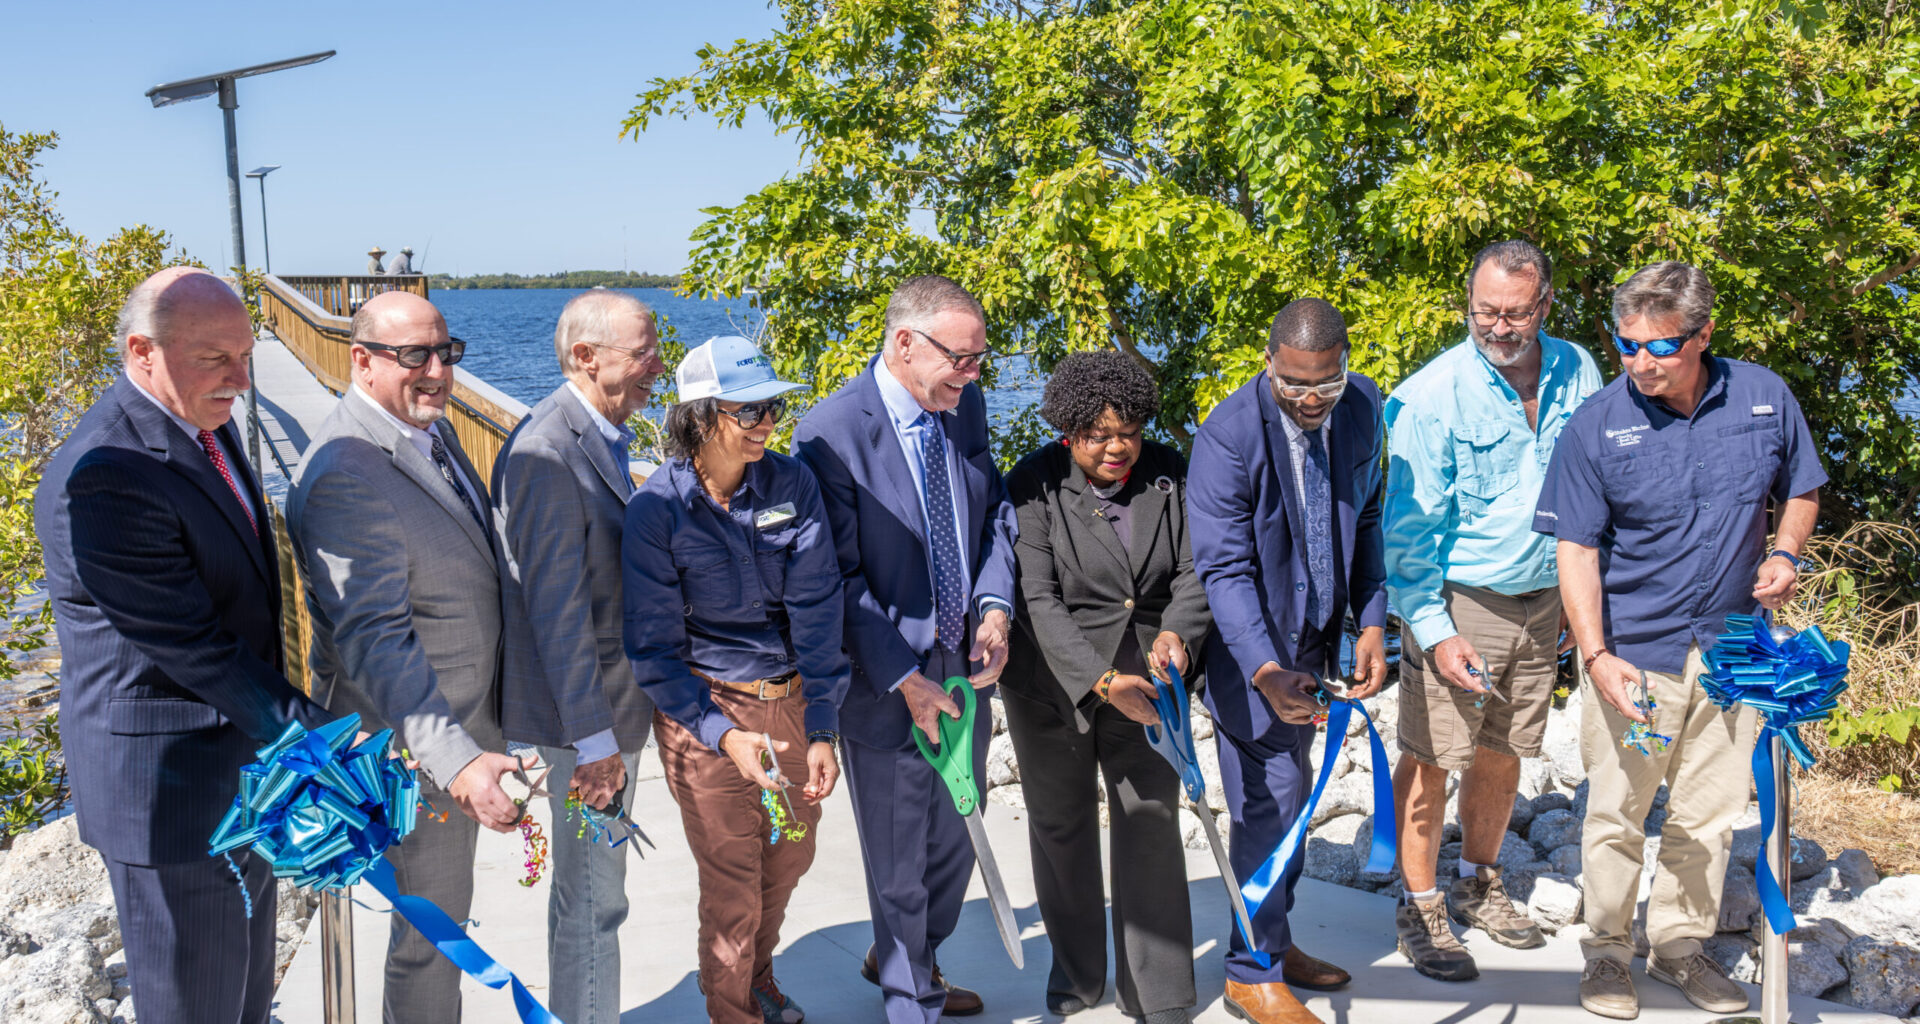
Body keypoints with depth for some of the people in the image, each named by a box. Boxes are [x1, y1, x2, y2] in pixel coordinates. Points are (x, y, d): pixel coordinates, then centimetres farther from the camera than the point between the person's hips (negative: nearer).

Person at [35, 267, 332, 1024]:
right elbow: (192, 649, -25)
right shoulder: (102, 480, -26)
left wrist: (284, 722, 14)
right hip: (171, 791, -9)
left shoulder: (206, 425, 4)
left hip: (243, 760, 9)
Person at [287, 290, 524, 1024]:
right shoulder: (344, 473, -26)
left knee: (442, 910, 25)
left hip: (463, 728, 9)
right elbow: (373, 640, -31)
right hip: (410, 743, -9)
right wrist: (455, 759, -38)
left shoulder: (430, 431, 4)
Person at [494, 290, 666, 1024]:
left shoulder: (601, 437, 7)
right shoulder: (549, 452, -24)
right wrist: (594, 739, -23)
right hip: (585, 713, -10)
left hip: (610, 700, 10)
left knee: (586, 891, 23)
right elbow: (556, 609, -25)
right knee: (592, 900, 2)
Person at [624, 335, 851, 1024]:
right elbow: (655, 645, -11)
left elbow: (817, 608, -10)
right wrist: (722, 735, -21)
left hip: (792, 697, 4)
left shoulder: (791, 484, -7)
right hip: (707, 708, -4)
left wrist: (822, 730, -14)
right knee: (732, 884, 4)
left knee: (790, 858, 20)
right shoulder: (657, 509, -14)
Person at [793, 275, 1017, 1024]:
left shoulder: (965, 405, -1)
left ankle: (904, 958, 49)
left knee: (955, 842, 23)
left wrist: (994, 609, -8)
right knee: (899, 862, 11)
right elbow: (838, 579, -20)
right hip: (886, 683, -6)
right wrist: (905, 680, -21)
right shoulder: (831, 433, -21)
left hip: (965, 667, 7)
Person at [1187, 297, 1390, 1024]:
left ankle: (1275, 942, 34)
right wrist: (1264, 670, -36)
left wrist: (1372, 622, -2)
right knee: (1269, 801, -3)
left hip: (1315, 637, 6)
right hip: (1248, 641, -6)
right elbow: (1223, 568, -25)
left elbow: (1366, 517, 7)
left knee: (1290, 795, 17)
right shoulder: (1229, 435, -23)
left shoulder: (1362, 408, -5)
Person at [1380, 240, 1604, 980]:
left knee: (1503, 753, 16)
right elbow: (1410, 526, -13)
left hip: (1543, 598, 5)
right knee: (1432, 757, -1)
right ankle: (1419, 909, 15)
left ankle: (1477, 885, 35)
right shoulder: (1433, 396, -15)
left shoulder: (1577, 372, 0)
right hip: (1455, 602, -5)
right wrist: (1433, 632, -17)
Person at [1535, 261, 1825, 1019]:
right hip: (1632, 650, -3)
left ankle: (1680, 944, 32)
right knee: (1617, 813, 6)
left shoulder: (1764, 398, -3)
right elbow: (1576, 550, -10)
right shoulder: (1596, 426, -11)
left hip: (1732, 645, 3)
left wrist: (1784, 554, -7)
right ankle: (1608, 952, 25)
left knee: (1710, 813, 14)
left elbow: (1800, 490, 14)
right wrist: (1596, 656, -19)